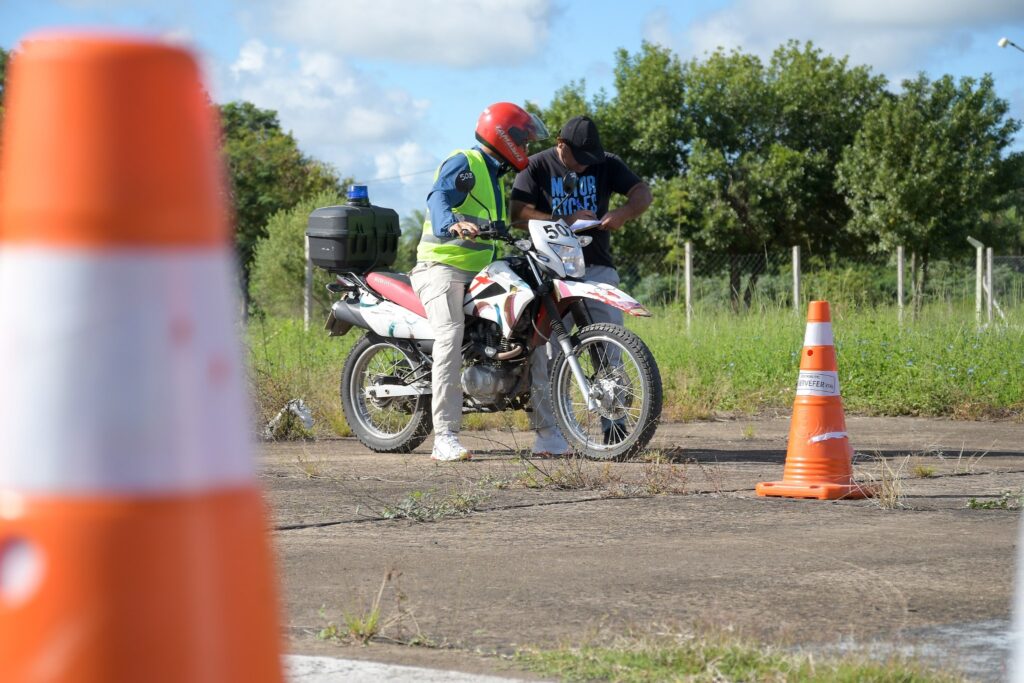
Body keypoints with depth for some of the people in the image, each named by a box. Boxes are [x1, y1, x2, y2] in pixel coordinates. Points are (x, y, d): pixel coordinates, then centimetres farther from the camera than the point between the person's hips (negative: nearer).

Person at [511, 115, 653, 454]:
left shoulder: (606, 165, 8)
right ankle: (548, 434, -8)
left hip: (596, 267, 2)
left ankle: (614, 424, -3)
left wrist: (623, 213, -21)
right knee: (545, 349, -9)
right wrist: (565, 222, -21)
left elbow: (643, 192, 1)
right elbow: (518, 212, -10)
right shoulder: (537, 167, 1)